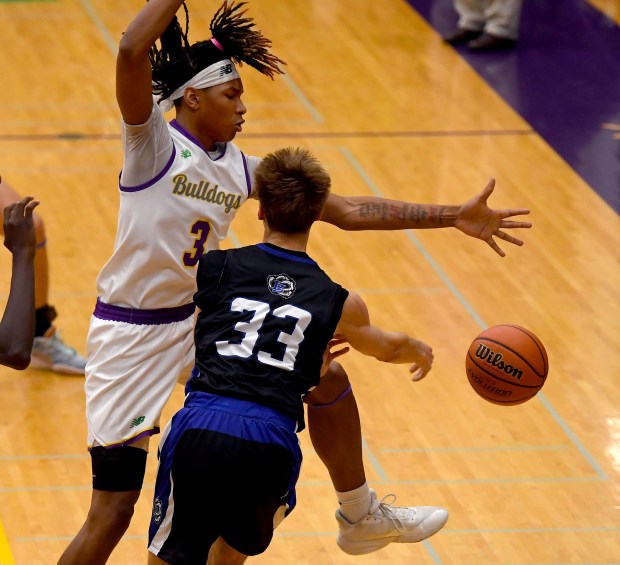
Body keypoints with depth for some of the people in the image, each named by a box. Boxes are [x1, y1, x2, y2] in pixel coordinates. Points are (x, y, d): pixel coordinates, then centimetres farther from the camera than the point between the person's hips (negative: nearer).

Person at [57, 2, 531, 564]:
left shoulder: (240, 169, 4)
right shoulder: (154, 145, -14)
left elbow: (346, 210, 7)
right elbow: (132, 51, -33)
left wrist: (452, 217, 5)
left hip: (203, 321, 7)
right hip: (132, 336, -7)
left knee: (328, 379, 14)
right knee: (111, 515, -10)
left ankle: (360, 518, 36)